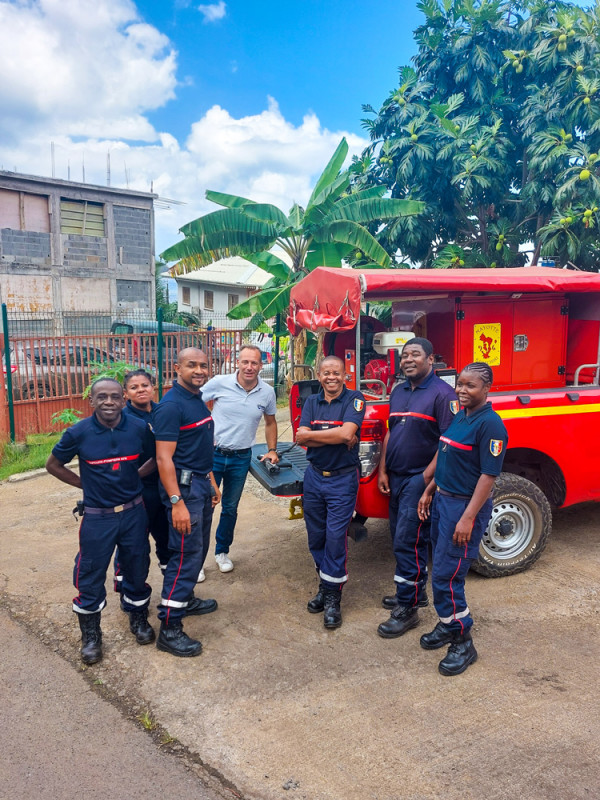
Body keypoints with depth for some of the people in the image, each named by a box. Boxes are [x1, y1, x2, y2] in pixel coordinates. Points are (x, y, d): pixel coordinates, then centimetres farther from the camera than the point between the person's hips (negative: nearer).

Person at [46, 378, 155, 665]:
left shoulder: (139, 428, -10)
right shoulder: (78, 433, -13)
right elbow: (53, 465, 2)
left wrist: (134, 477, -3)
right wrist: (85, 484, -2)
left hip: (133, 513, 1)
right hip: (97, 517, -1)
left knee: (137, 570, 16)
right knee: (90, 576, 9)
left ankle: (139, 619, 41)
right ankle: (90, 635, 31)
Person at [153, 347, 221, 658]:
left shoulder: (198, 400, 11)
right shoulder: (171, 405, -18)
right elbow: (163, 458, -23)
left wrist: (212, 483, 20)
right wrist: (177, 503, -27)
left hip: (202, 483, 10)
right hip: (183, 486, -9)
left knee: (198, 548, 20)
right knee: (186, 554, -6)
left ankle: (185, 598, 37)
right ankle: (169, 629, 2)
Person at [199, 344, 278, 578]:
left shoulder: (267, 392, -3)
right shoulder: (219, 383, -12)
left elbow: (270, 422, 13)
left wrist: (272, 450, 8)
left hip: (241, 458, 3)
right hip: (212, 453, -2)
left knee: (230, 508, 17)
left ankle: (222, 552, 36)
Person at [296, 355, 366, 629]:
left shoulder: (354, 399, -7)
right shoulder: (312, 402, 6)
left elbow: (347, 432, -23)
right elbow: (301, 438, -7)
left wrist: (311, 434, -13)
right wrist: (336, 437, -17)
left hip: (343, 479, -4)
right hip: (314, 476, 5)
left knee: (335, 536, -4)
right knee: (316, 536, 12)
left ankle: (332, 597, 9)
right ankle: (325, 585, 29)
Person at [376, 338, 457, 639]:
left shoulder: (442, 393, -12)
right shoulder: (398, 392, 12)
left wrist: (426, 478, -19)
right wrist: (383, 472, 10)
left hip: (419, 478, -8)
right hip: (396, 477, 8)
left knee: (408, 542, -5)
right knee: (401, 538, 16)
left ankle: (407, 608, 7)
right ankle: (416, 592, 33)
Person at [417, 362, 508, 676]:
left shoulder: (490, 424, -18)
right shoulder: (459, 417, 9)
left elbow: (489, 475, -20)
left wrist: (468, 518, -23)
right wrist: (429, 492, 16)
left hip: (465, 505, -8)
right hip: (443, 500, 8)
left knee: (446, 576, -5)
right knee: (442, 570, 16)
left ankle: (463, 643, 12)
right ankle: (448, 625, 33)